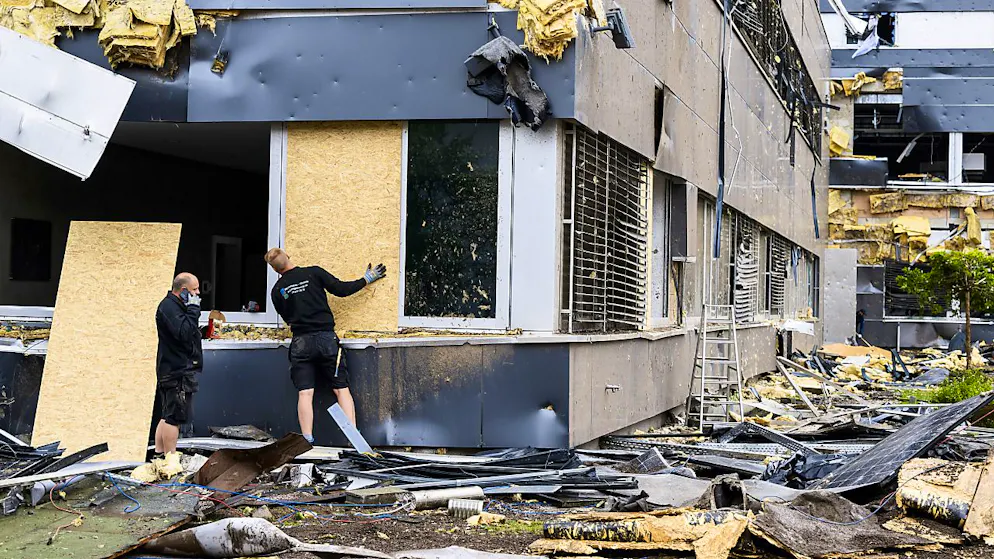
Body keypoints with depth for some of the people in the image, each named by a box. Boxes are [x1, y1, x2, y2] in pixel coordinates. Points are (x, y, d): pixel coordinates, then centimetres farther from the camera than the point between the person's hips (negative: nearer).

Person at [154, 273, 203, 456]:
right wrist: (193, 309, -21)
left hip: (179, 370, 11)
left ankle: (159, 454, 20)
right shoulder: (169, 307, -15)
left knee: (168, 416, 15)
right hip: (177, 372, -11)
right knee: (174, 417, -7)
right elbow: (184, 333, -26)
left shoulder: (175, 305, 19)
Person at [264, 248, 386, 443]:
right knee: (341, 389, 3)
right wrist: (366, 279, 10)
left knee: (305, 394, 0)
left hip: (300, 343, 1)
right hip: (326, 338, -1)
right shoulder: (314, 273, 0)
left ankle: (307, 441, -7)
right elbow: (341, 289, -1)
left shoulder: (277, 290, 6)